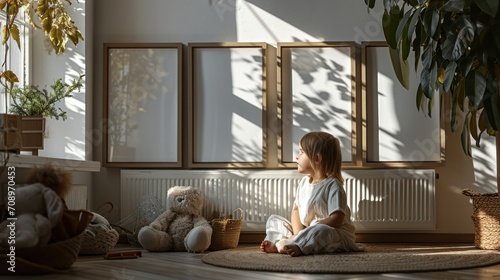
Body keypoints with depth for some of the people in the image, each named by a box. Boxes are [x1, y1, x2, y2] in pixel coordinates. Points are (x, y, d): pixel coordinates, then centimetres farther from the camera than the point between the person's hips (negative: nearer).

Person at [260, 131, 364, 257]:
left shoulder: (332, 185, -14)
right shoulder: (304, 182, 9)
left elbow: (336, 219, -23)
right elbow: (296, 209, 9)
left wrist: (307, 232, -26)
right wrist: (298, 233, -12)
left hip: (335, 234, -8)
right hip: (306, 230, 8)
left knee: (321, 231, -41)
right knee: (273, 220, 6)